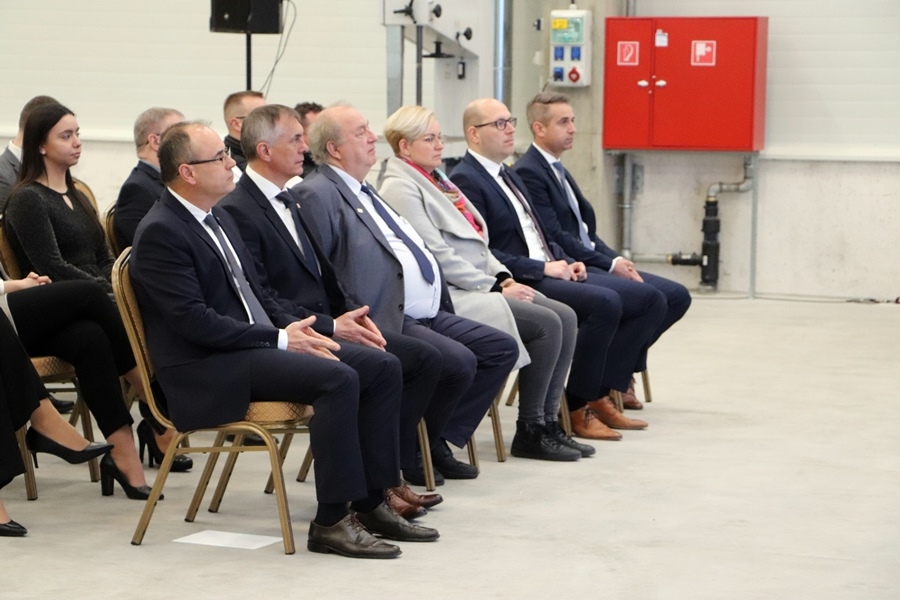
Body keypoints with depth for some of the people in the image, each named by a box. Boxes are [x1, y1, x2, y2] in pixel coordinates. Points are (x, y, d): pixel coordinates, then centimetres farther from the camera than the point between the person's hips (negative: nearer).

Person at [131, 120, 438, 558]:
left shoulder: (220, 219, 17)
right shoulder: (160, 233, -13)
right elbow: (193, 320, -20)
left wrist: (294, 327, 1)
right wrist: (279, 339, -18)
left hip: (257, 344, 10)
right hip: (207, 369, -10)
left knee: (381, 367, -3)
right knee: (337, 378, -29)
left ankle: (369, 504, 0)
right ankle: (330, 522, -23)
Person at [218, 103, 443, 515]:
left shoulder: (286, 201, 18)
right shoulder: (237, 211, -12)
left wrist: (352, 314, 3)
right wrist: (331, 326, -18)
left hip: (326, 324, 10)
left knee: (425, 358, -1)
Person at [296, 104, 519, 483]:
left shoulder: (364, 192, 23)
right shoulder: (318, 194, -10)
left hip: (426, 314, 10)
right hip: (387, 321, -10)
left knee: (502, 348, 5)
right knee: (459, 362, -27)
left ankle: (439, 439, 8)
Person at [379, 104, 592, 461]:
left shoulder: (435, 179, 20)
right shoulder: (400, 189, -9)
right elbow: (437, 255, -17)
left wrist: (503, 276, 4)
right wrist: (493, 287, -16)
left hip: (479, 285, 9)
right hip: (449, 296, -9)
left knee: (565, 317, -6)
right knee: (546, 324, -19)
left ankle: (548, 422, -3)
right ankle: (530, 432, -9)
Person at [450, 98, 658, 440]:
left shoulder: (510, 177, 23)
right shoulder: (465, 181, -8)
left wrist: (567, 263, 7)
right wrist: (543, 269, -17)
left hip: (549, 272, 10)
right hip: (519, 283, -10)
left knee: (648, 303, -2)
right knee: (605, 303, -30)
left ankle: (599, 396, -2)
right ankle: (578, 408, -17)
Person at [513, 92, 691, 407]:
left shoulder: (559, 170, 20)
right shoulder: (528, 173, -11)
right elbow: (555, 237, -17)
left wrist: (617, 260, 0)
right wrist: (610, 264, -15)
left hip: (591, 262, 10)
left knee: (677, 296, 1)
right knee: (650, 296, -26)